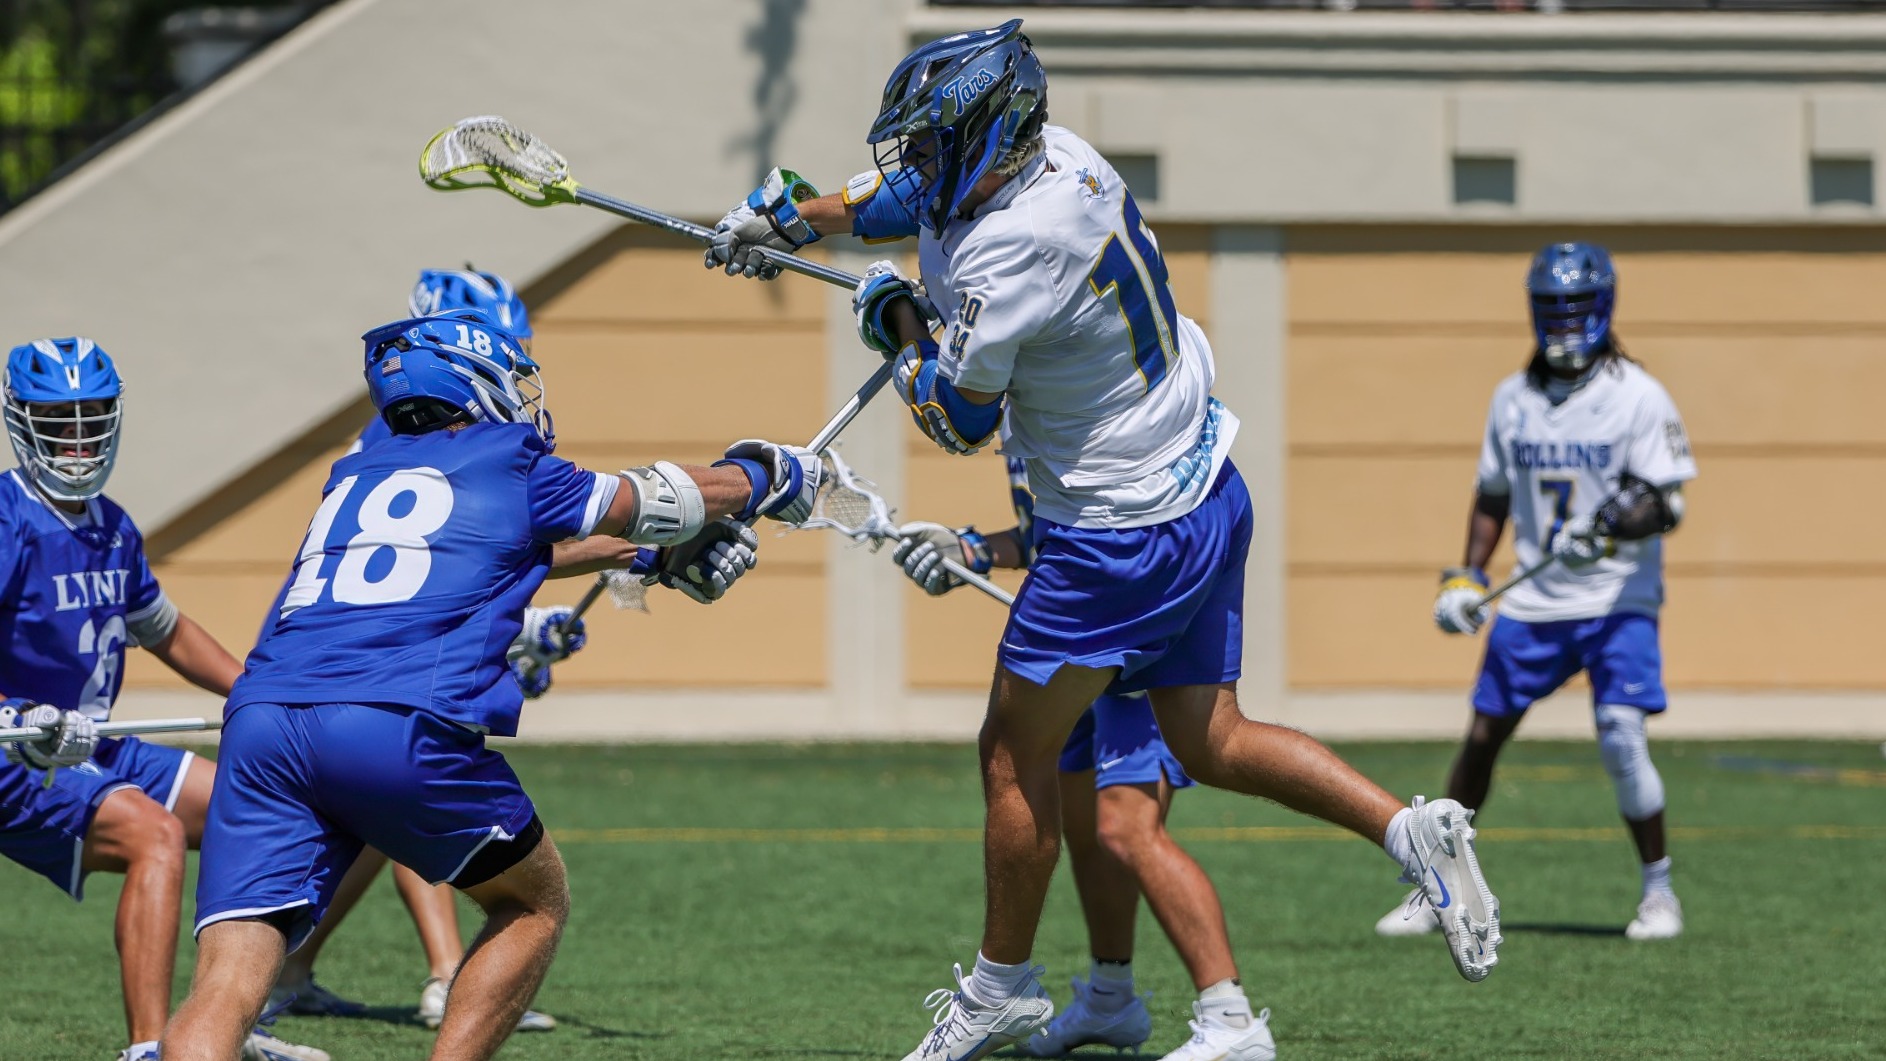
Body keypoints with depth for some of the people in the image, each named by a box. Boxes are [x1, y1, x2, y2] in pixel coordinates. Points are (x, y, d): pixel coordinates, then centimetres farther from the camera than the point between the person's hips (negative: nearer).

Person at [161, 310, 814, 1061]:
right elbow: (668, 500, 33)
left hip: (261, 721, 4)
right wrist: (766, 476, 54)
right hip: (402, 727, -4)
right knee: (535, 904, 22)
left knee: (225, 993, -6)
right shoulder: (512, 467, 17)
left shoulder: (351, 480, 32)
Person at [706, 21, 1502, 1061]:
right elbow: (929, 193, 22)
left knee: (1014, 755, 7)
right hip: (1208, 493, 9)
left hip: (1124, 538, -9)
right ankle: (1410, 829, 1)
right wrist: (792, 212, 29)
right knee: (1211, 743, 15)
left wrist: (897, 322, 4)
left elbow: (959, 420, -13)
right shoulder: (1059, 155, 0)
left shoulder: (1005, 256, -27)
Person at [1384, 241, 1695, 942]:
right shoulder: (1514, 398, 8)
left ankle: (1659, 890, 2)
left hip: (1617, 602, -5)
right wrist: (1466, 576, 9)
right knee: (1481, 737, 3)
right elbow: (1494, 496, 18)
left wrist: (1609, 529, -30)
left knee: (1621, 741, -16)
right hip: (1532, 603, 5)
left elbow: (1668, 506, -13)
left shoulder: (1638, 397, -8)